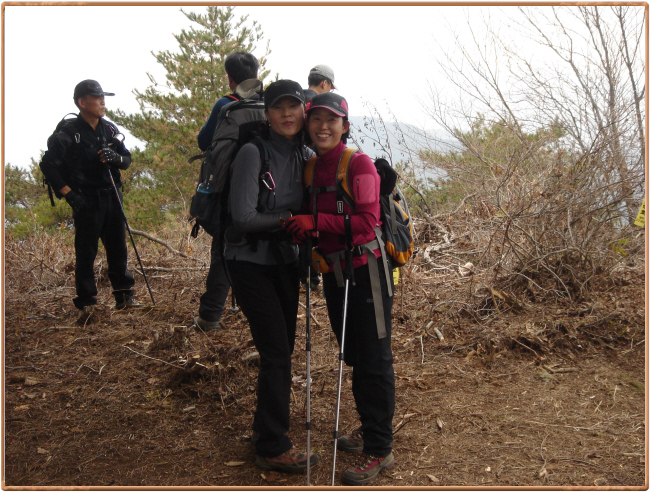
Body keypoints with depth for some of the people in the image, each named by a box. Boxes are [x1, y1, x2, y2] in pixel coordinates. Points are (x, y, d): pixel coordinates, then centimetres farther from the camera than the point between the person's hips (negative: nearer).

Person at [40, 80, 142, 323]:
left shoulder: (109, 129, 9)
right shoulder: (68, 133, -8)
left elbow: (127, 159, 12)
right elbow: (48, 164, -9)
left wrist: (115, 158, -11)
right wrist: (68, 194, -13)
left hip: (112, 197, 5)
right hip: (86, 200, -5)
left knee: (118, 248, 10)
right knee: (86, 253, 0)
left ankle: (124, 296, 20)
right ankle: (86, 304, 8)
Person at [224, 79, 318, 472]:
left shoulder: (306, 156, 4)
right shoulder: (254, 153, -16)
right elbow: (243, 217, -21)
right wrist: (288, 221, -14)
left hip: (286, 261, 7)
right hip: (252, 262, -6)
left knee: (282, 350, 14)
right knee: (276, 353, -6)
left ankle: (266, 426, 34)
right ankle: (273, 448, 11)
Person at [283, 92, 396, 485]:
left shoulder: (359, 164, -12)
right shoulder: (311, 167, 10)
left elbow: (367, 223, -21)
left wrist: (315, 223, -27)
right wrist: (300, 231, -5)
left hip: (365, 271, -7)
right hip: (334, 272, 8)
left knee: (374, 361, 1)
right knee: (353, 357, 18)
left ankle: (379, 450, 13)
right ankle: (369, 430, 37)